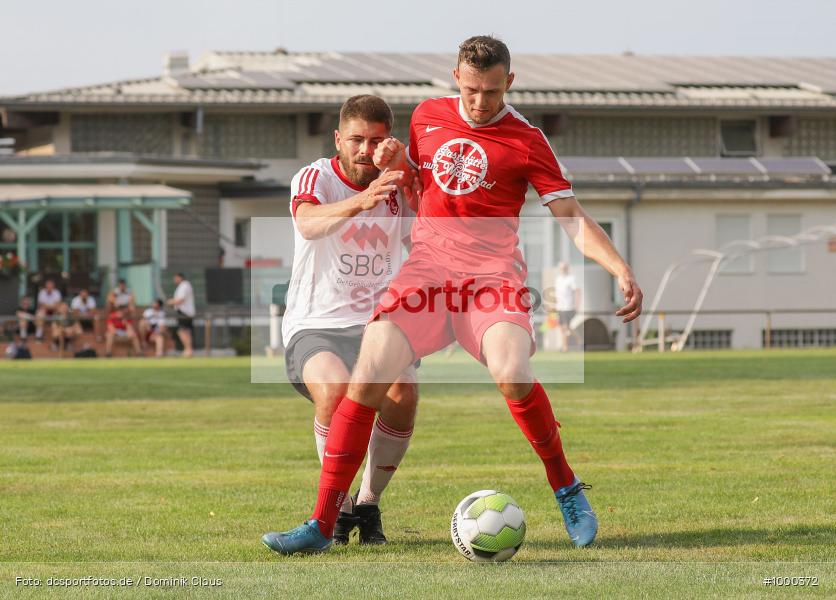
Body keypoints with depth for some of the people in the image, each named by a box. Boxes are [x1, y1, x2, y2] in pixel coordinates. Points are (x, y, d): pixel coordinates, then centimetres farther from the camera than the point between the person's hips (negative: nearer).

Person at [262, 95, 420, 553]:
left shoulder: (399, 189, 9)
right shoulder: (316, 178, -5)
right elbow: (309, 223, -29)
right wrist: (359, 202, -50)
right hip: (315, 326, -3)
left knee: (403, 394, -29)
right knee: (335, 390, -35)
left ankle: (369, 503, -4)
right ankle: (338, 507, -11)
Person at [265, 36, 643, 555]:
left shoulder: (526, 142, -2)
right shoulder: (428, 116, 10)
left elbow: (572, 218, -2)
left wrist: (621, 270, -14)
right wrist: (393, 163, 4)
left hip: (493, 275, -3)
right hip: (427, 270, 3)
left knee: (512, 373, -30)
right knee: (368, 377, -15)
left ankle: (567, 492, -5)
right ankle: (322, 525, -9)